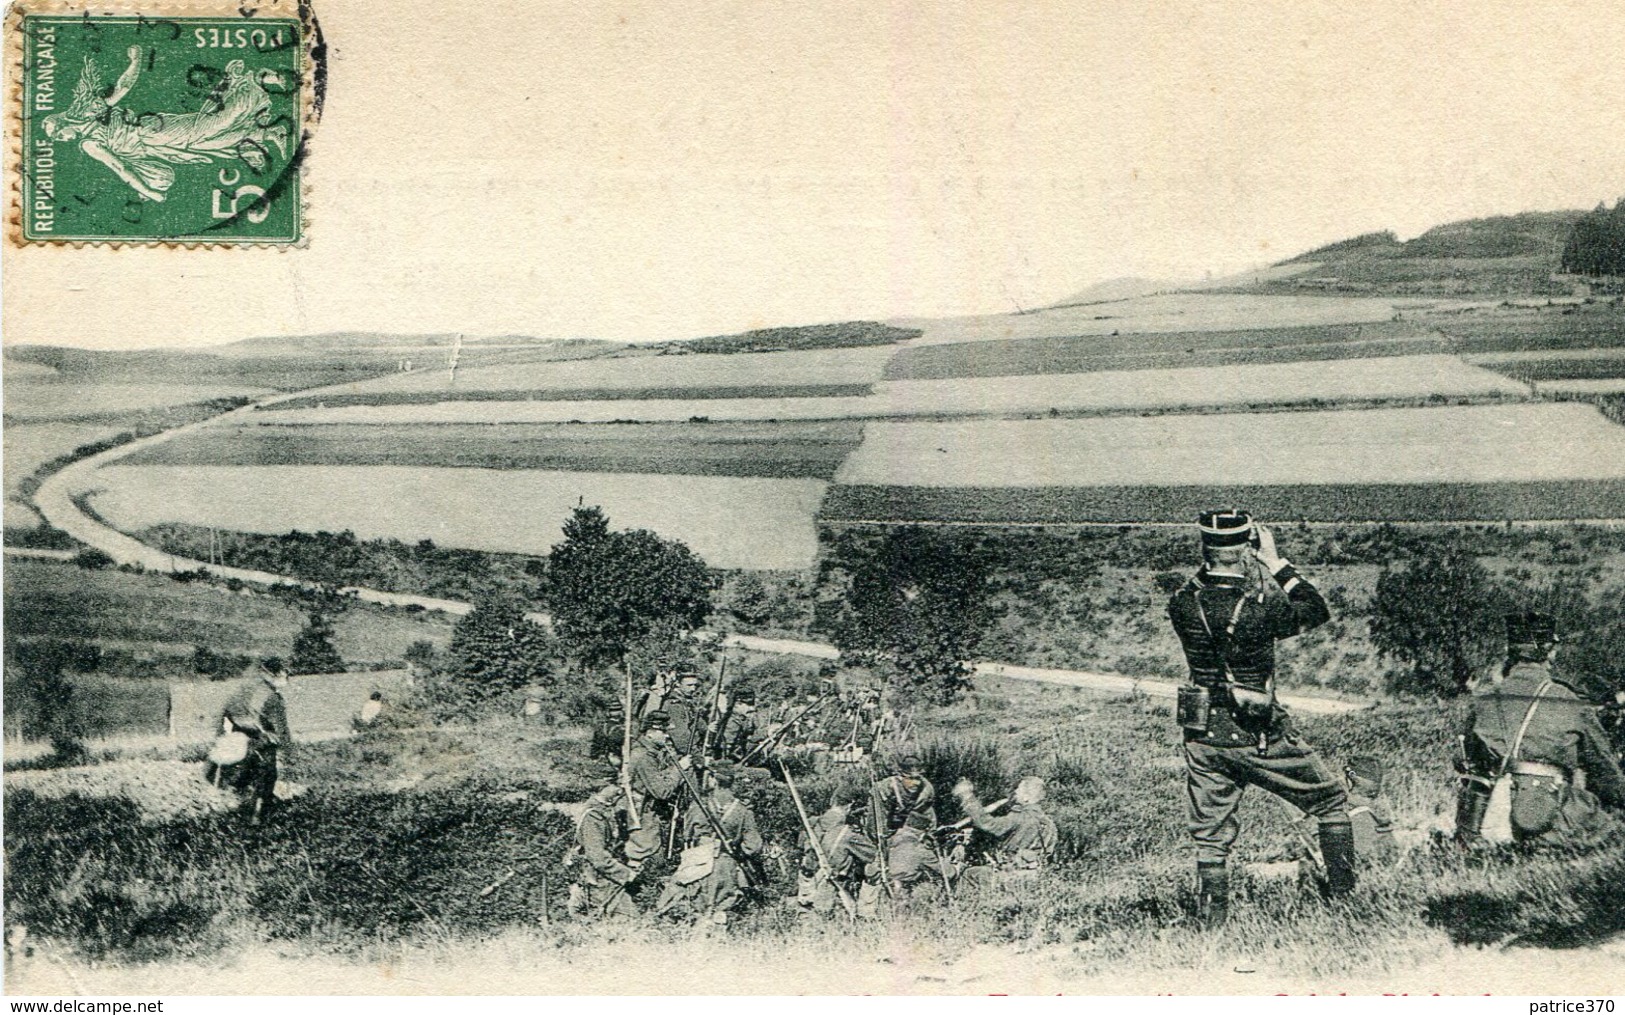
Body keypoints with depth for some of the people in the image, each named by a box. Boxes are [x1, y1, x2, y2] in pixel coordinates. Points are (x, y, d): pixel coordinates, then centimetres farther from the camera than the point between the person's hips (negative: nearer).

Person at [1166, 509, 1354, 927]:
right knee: (1332, 801, 19)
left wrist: (1209, 563, 9)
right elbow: (1318, 610, 0)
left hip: (1203, 738, 4)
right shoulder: (1262, 606, -19)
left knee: (1211, 837, 13)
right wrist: (1276, 563, 1)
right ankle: (1344, 899, 27)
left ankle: (1213, 929, 15)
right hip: (1259, 738, -3)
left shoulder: (1182, 605, -9)